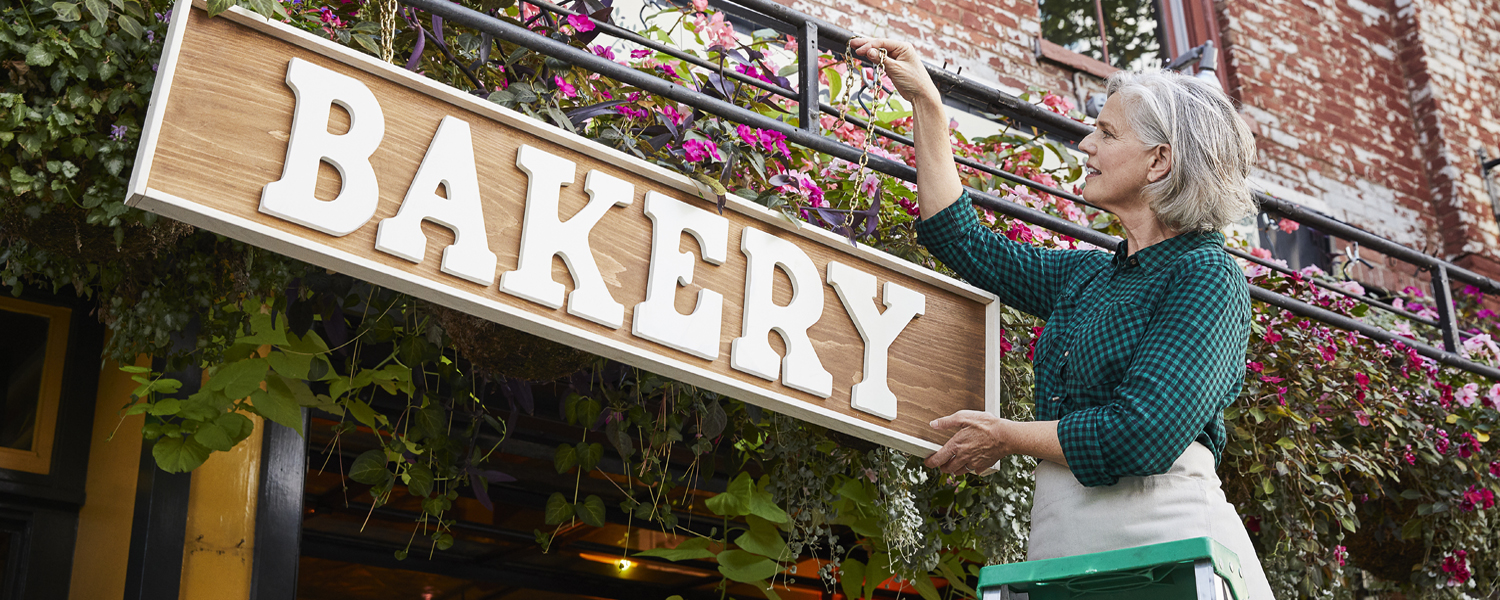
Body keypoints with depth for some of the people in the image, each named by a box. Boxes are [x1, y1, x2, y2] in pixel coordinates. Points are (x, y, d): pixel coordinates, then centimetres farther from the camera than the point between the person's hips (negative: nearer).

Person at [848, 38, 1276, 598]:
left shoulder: (1207, 277, -6)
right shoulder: (1086, 275, 17)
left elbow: (1143, 436, -18)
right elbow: (961, 239, 26)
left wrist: (1006, 436, -5)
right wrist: (925, 102, 24)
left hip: (1164, 532, -7)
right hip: (1059, 541, 7)